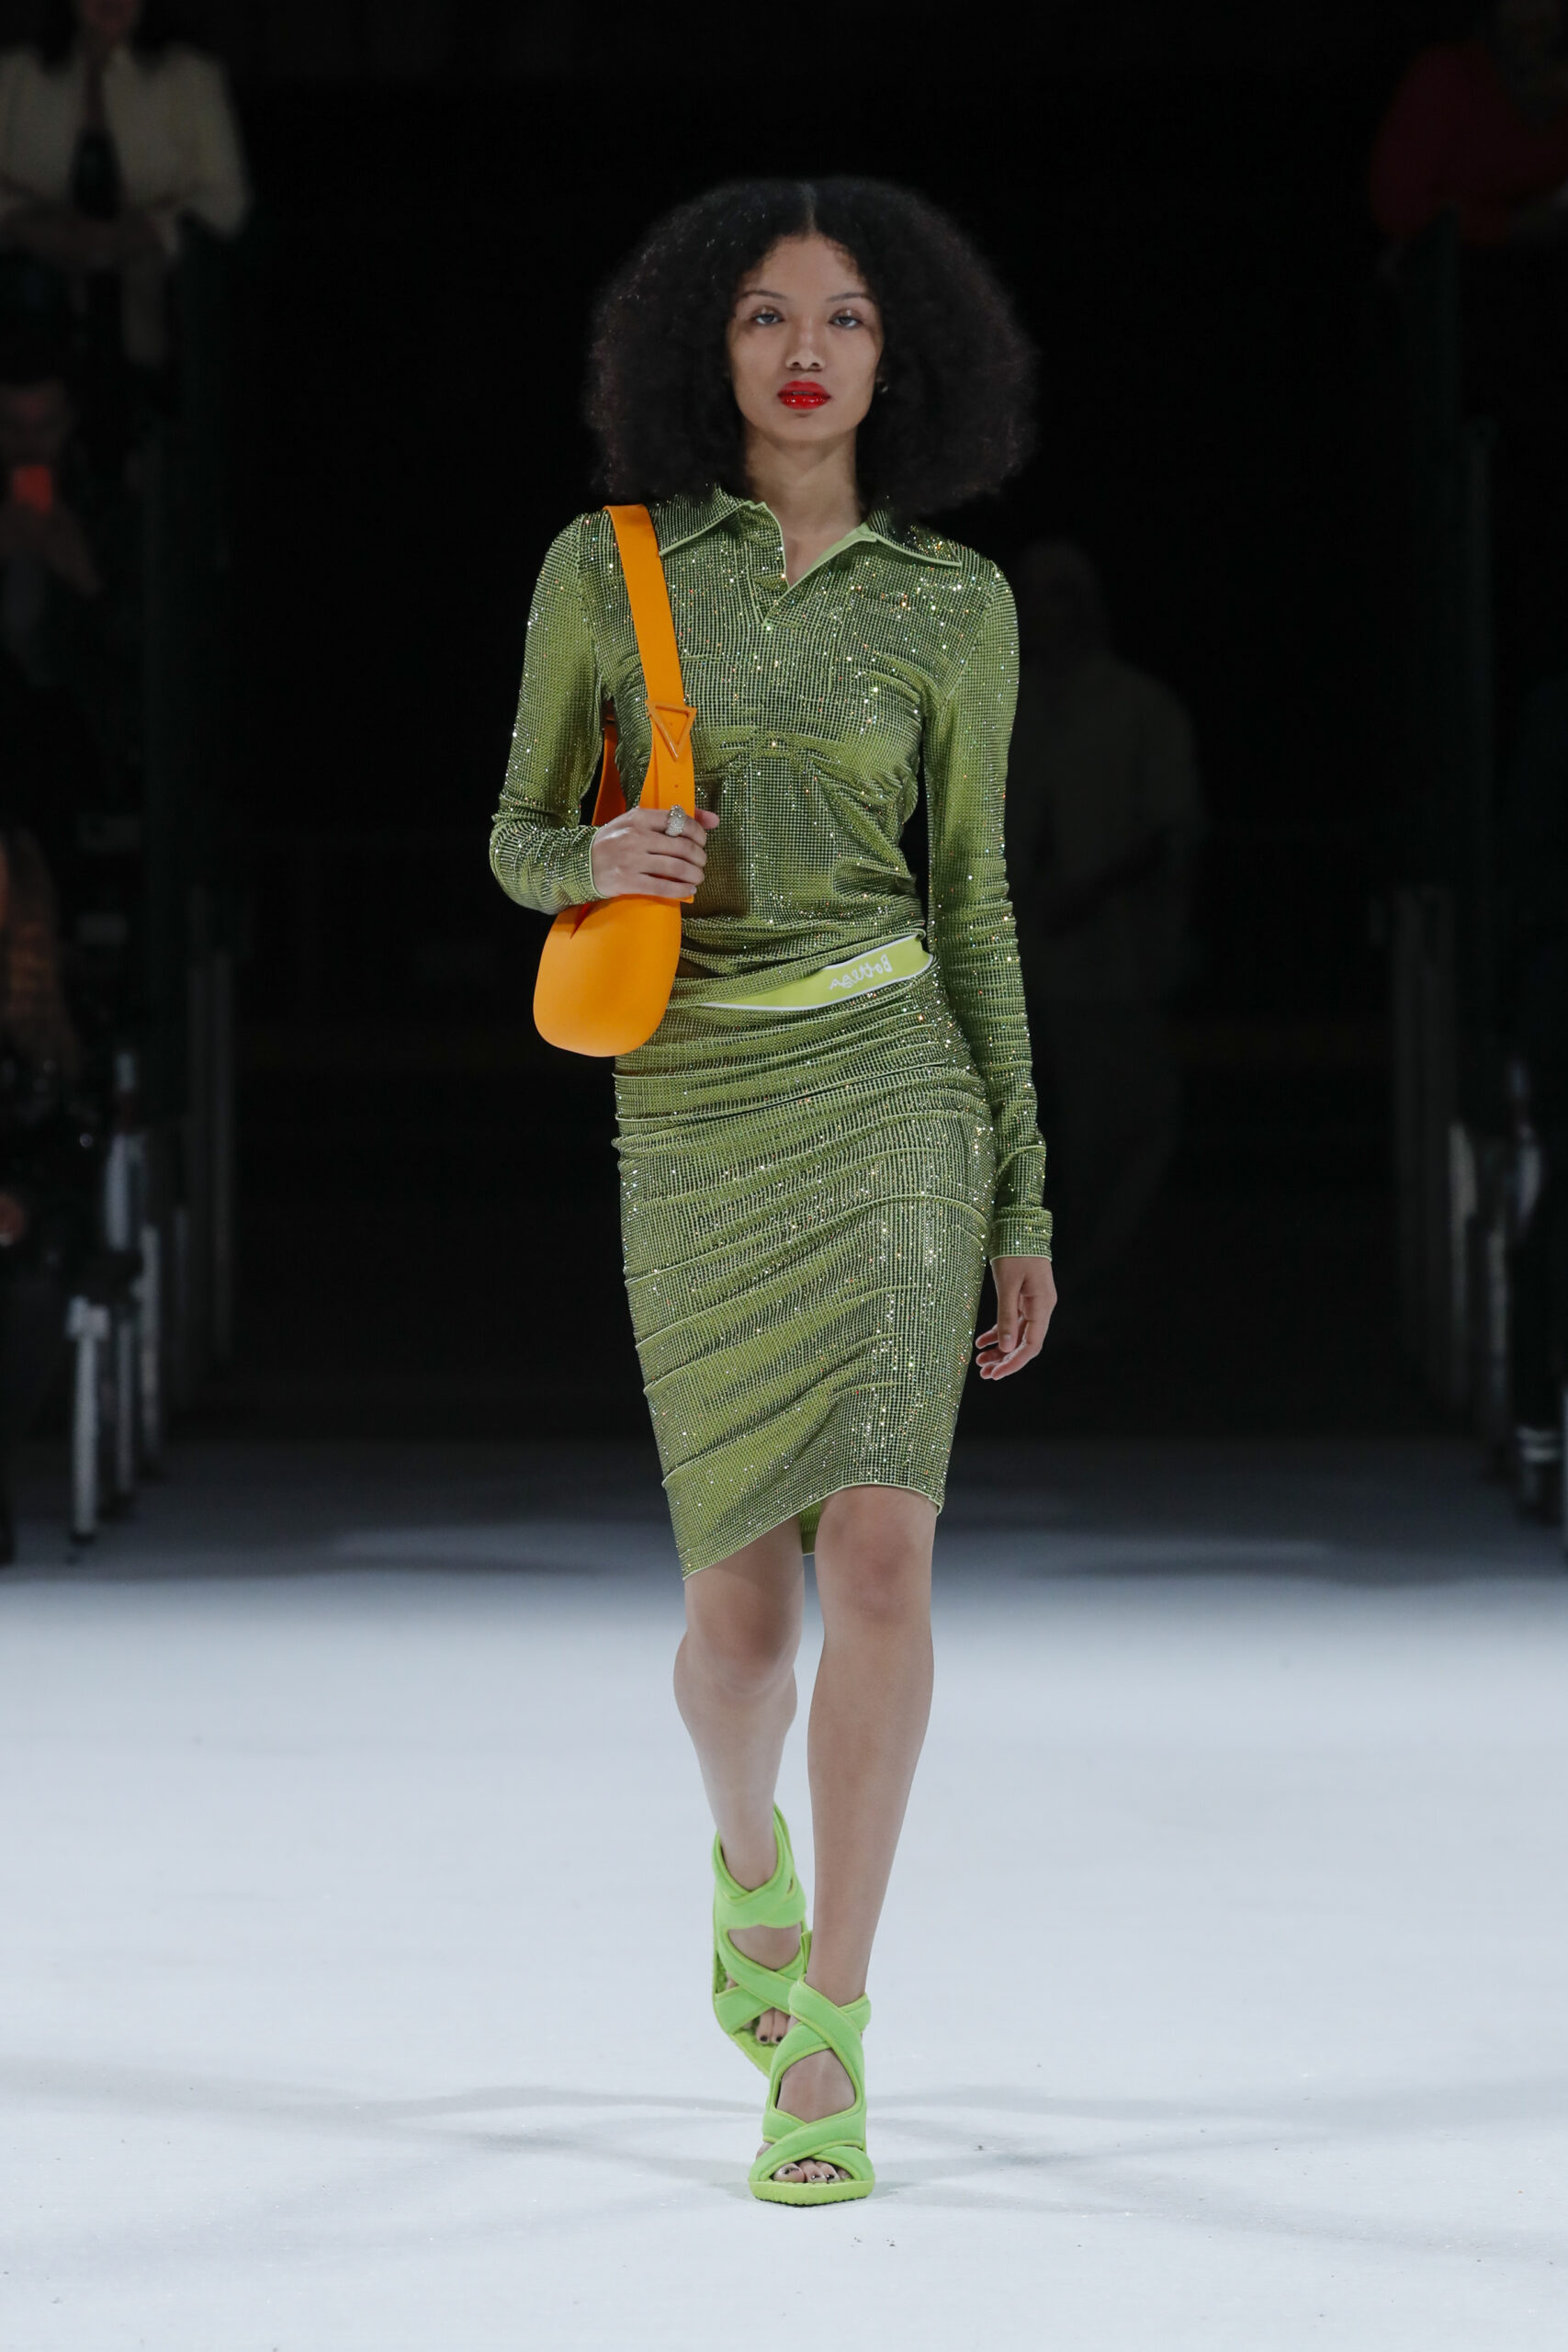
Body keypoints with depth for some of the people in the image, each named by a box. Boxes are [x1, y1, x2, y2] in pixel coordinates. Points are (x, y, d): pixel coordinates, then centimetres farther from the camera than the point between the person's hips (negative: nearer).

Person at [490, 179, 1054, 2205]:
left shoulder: (954, 606, 3)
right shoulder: (606, 565, 1)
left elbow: (968, 900, 7)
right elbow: (522, 840, 8)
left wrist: (1026, 1208, 5)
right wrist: (602, 864, -18)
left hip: (891, 1092, -1)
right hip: (696, 1125, 1)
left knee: (879, 1550, -17)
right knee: (744, 1600, 5)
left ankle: (824, 2044, -9)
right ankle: (749, 1855, 42)